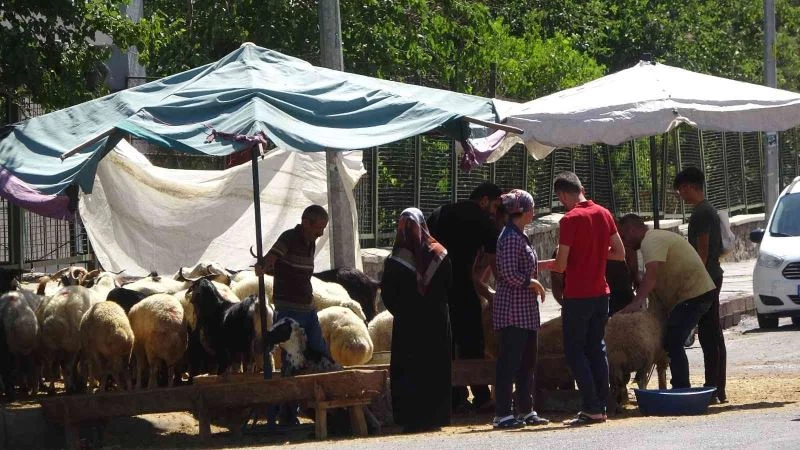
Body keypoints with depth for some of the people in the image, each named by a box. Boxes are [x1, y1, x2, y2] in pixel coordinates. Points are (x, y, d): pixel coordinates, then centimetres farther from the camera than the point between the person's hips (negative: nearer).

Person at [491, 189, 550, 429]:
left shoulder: (519, 236, 16)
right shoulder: (511, 237, -14)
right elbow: (508, 272, -21)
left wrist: (533, 283, 13)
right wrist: (531, 283, -11)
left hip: (525, 310, 10)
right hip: (512, 308, -10)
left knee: (527, 361, 14)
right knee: (509, 361, -8)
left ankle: (526, 410, 20)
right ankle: (502, 414, -6)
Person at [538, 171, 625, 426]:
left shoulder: (570, 219, -15)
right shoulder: (604, 214, 4)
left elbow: (561, 265, -15)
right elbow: (619, 253, 8)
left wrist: (543, 265, 4)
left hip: (577, 297, -6)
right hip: (600, 293, 6)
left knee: (574, 351, 0)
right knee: (597, 349, 12)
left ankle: (591, 408, -6)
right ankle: (601, 406, 11)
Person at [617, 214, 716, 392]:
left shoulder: (651, 242, -13)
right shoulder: (658, 237, 21)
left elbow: (651, 275, -30)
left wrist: (637, 302, -39)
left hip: (692, 295, -11)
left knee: (673, 344, -13)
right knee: (673, 343, 14)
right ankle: (681, 389, 16)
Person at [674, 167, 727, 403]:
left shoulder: (701, 213, -15)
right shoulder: (709, 210, 17)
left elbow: (702, 250, -20)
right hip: (713, 276, 10)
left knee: (709, 334, -10)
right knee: (713, 334, 11)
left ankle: (714, 389, -11)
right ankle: (717, 389, 14)